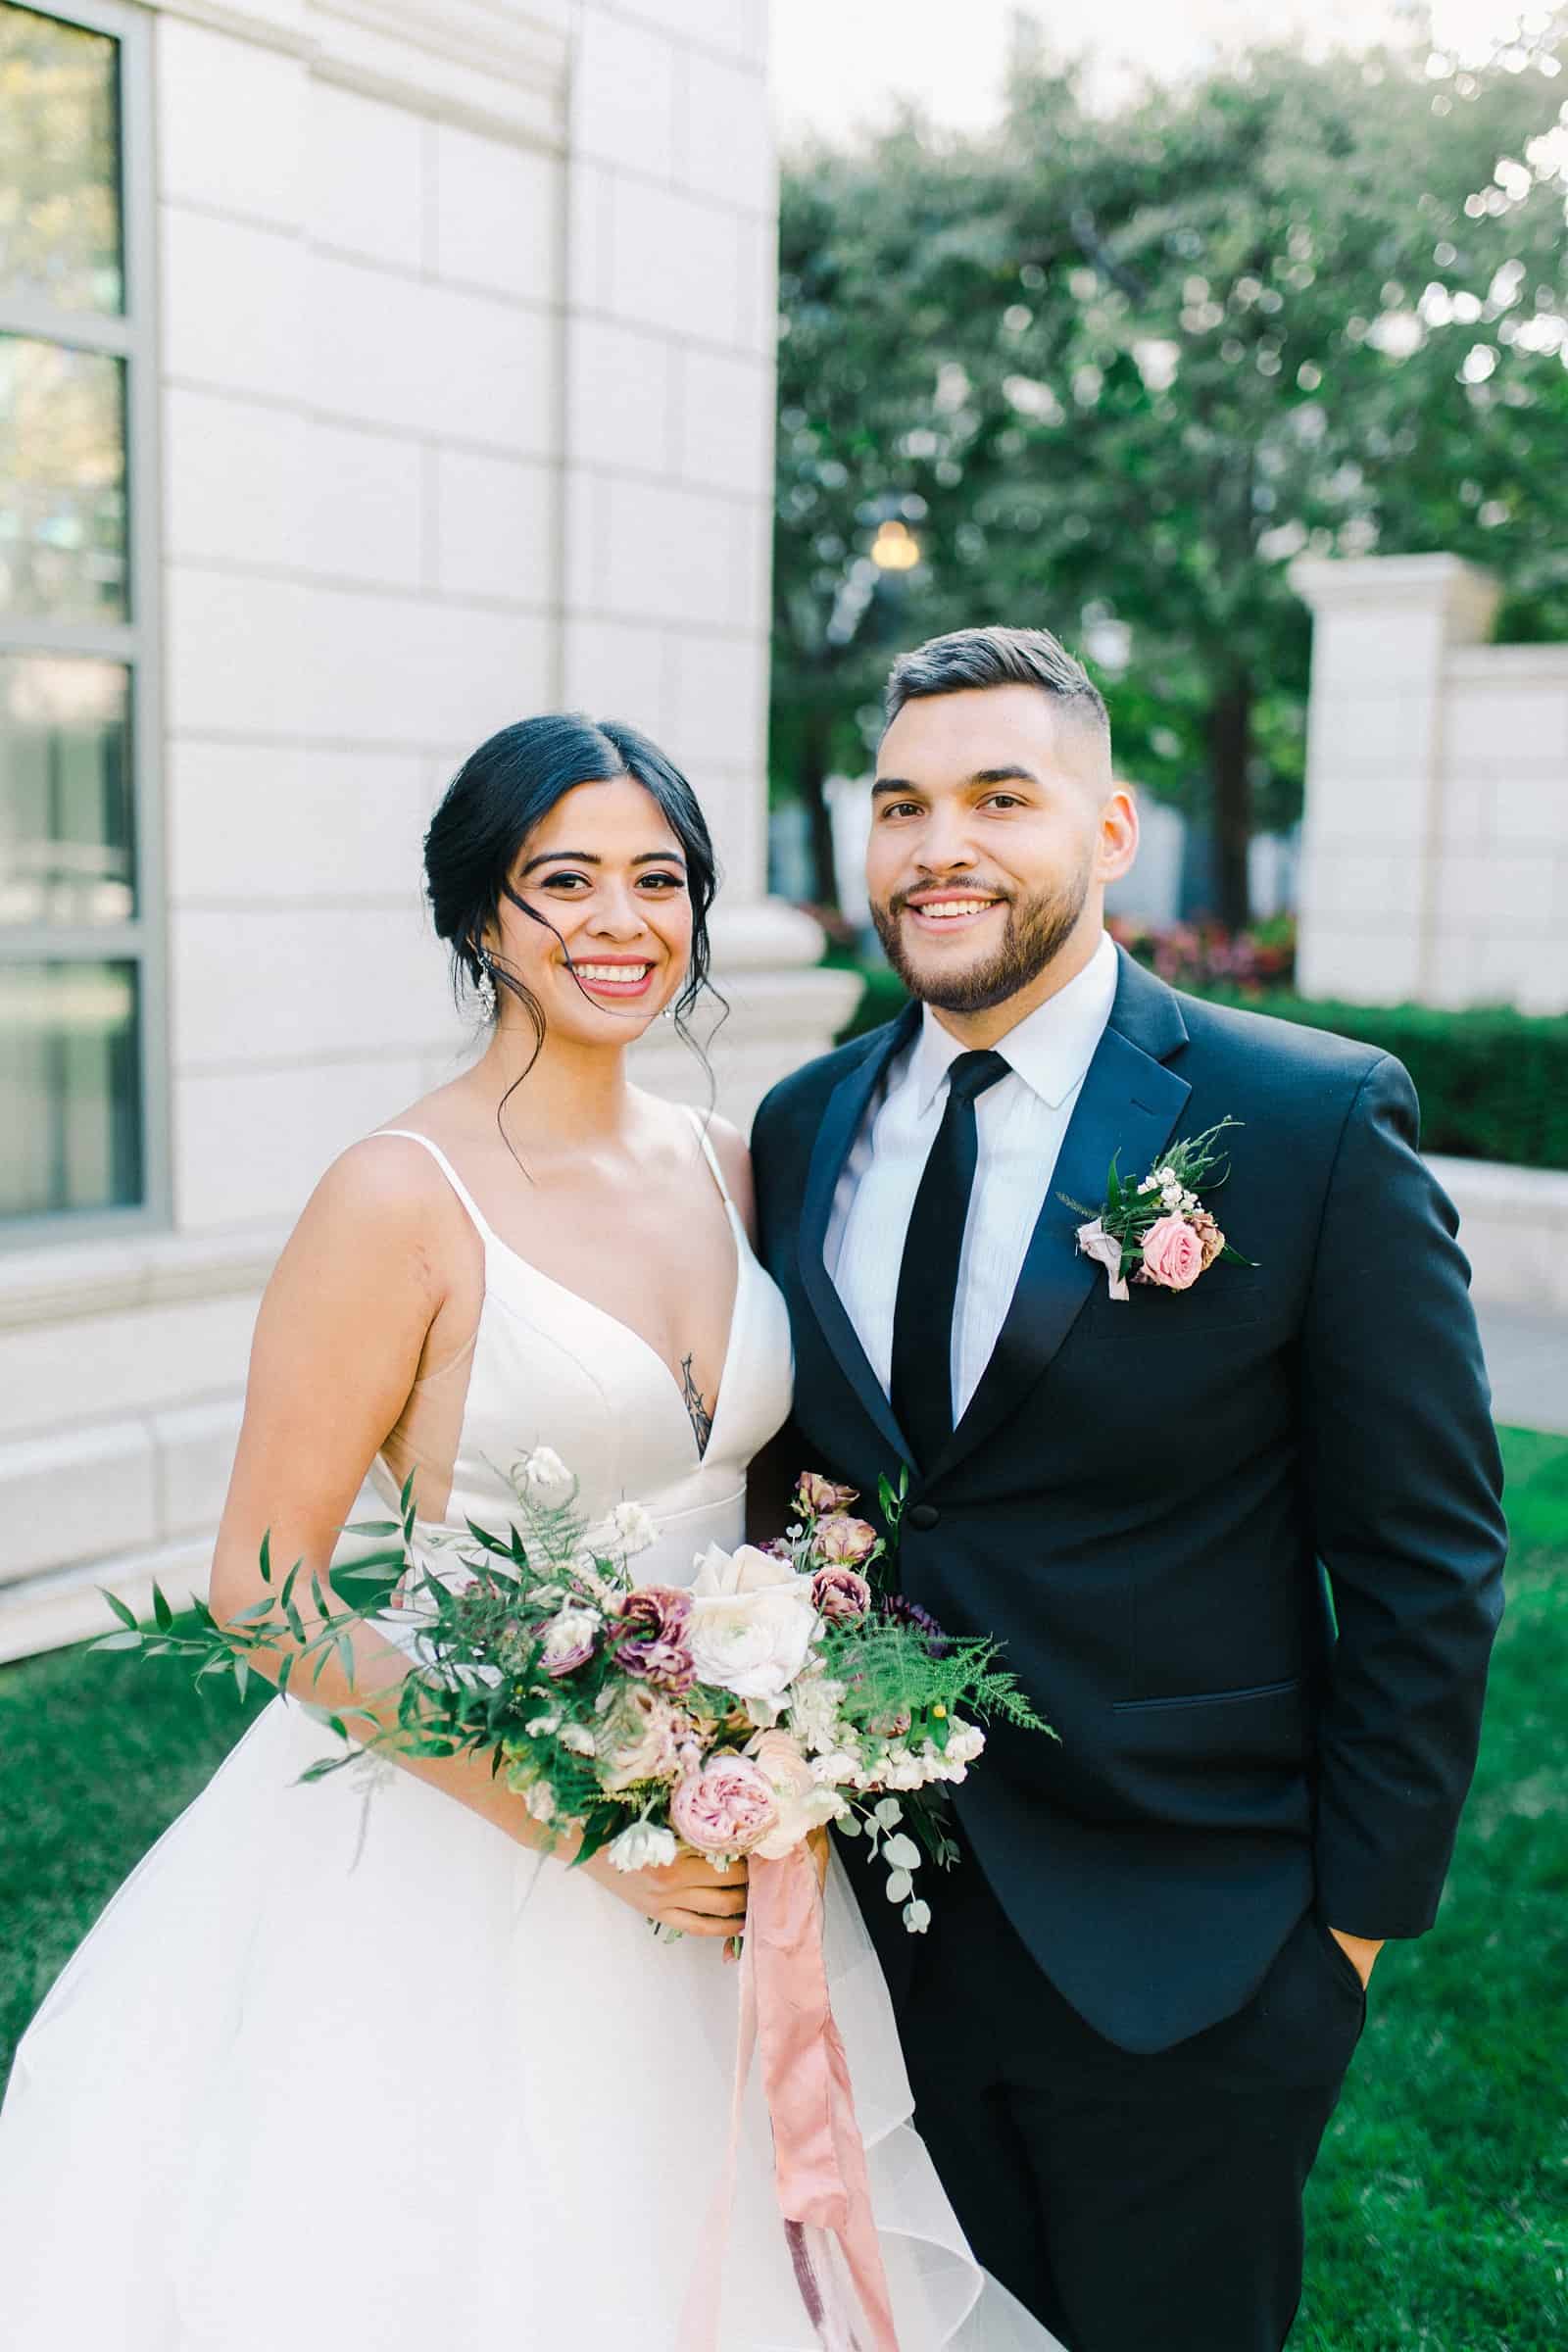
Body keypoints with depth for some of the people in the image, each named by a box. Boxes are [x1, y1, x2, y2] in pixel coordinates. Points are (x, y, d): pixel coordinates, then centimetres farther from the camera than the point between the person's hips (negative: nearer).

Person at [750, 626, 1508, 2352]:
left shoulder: (1316, 1122, -12)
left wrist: (1360, 1908, -7)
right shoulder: (800, 1128, 2)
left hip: (1177, 1956, -3)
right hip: (876, 1927, 4)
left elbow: (1425, 1559, -9)